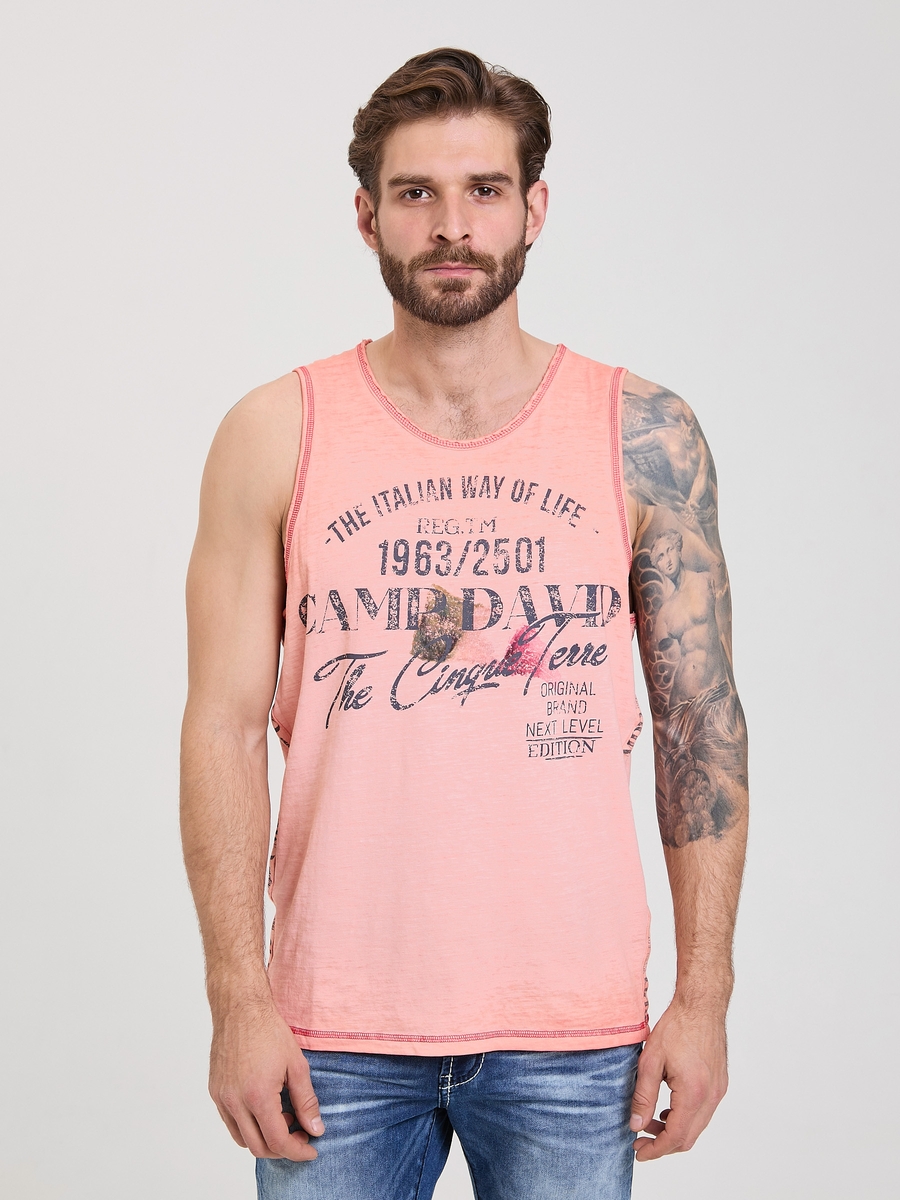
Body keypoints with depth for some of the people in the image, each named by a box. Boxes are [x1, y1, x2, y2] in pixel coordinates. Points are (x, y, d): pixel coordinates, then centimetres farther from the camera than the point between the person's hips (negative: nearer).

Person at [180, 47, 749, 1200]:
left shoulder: (644, 436, 1)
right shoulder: (275, 436, 0)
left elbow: (702, 726, 2)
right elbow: (223, 728, -1)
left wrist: (704, 995, -2)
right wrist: (238, 998, -7)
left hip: (573, 1032, 0)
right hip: (334, 1033, 0)